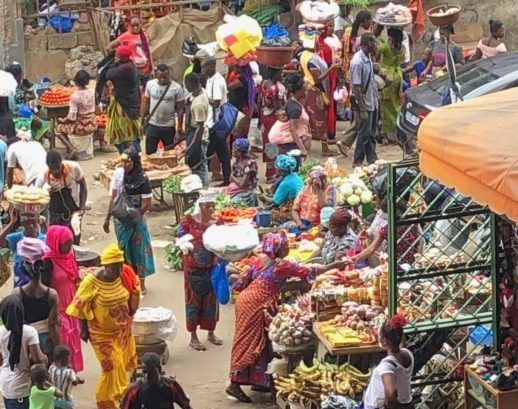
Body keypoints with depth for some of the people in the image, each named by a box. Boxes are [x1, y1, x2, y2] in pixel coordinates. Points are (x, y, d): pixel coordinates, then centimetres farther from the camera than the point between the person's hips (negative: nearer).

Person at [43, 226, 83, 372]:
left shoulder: (69, 256, 1)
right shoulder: (49, 261, -22)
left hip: (71, 306, 7)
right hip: (58, 308, -7)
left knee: (73, 340, 15)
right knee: (61, 343, -1)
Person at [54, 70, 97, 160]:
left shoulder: (75, 96, -23)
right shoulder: (92, 91, -7)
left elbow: (72, 117, -19)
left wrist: (63, 121, 2)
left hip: (81, 128, -6)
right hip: (92, 126, 6)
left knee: (57, 129, 15)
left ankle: (72, 149, -1)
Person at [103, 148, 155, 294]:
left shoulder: (142, 179, -16)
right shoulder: (119, 173, -4)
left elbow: (147, 204, -13)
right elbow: (113, 197, 4)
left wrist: (134, 217, -11)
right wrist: (107, 218, 6)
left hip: (137, 221, -4)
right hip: (120, 220, 4)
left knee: (139, 250, 5)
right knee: (124, 249, 12)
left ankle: (141, 283, 18)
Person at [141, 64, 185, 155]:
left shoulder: (177, 88, -10)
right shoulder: (150, 84, -3)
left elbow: (180, 109, -6)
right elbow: (146, 104, 6)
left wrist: (180, 127, -9)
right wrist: (142, 121, 4)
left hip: (169, 127, -2)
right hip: (152, 125, 2)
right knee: (149, 153, 7)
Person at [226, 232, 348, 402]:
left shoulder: (261, 260, 11)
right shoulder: (282, 265, -8)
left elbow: (244, 279, 10)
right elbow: (309, 271, -5)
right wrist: (332, 266, 1)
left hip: (246, 298, 8)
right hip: (253, 304, -8)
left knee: (259, 342, 15)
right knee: (247, 343, -6)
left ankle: (256, 380, 20)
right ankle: (235, 384, -8)